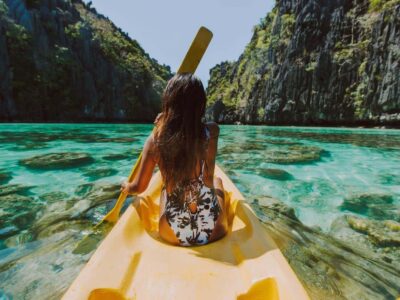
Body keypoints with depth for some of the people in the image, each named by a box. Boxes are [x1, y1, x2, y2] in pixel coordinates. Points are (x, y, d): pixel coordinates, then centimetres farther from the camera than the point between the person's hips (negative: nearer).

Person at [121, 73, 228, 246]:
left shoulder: (155, 140, -12)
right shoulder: (212, 132, -11)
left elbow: (139, 187, 0)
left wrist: (126, 188, 22)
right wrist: (166, 123, 16)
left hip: (172, 235, 1)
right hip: (214, 231, 0)